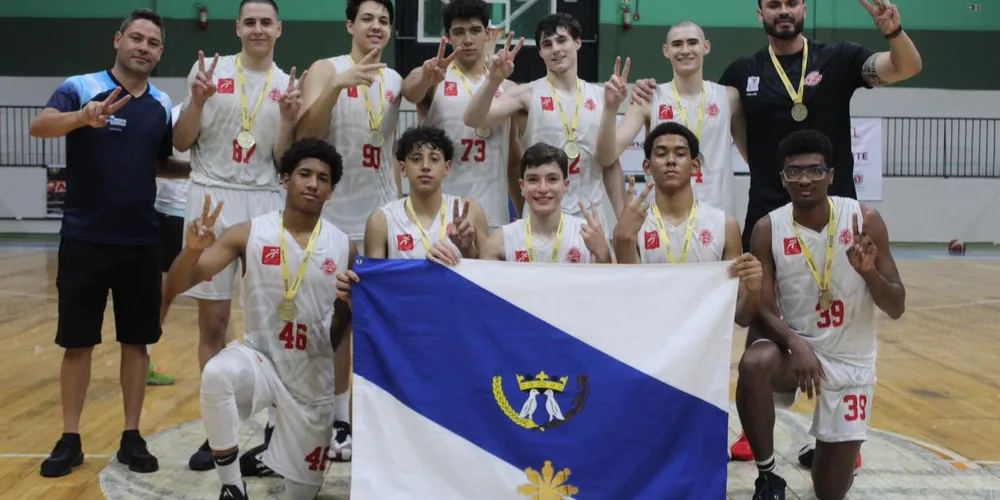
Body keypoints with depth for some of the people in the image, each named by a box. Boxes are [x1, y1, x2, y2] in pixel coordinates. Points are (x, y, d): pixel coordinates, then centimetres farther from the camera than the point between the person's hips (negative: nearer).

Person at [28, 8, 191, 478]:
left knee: (137, 341, 7)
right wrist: (82, 117, -42)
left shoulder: (162, 104, 8)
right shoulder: (80, 87, -5)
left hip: (141, 242, 3)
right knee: (77, 342, 5)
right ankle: (70, 439, 18)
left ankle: (132, 437, 18)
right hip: (85, 238, -3)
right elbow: (40, 126, -23)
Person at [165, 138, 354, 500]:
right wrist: (193, 248, -30)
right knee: (217, 374, -39)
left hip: (314, 376, 2)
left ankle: (273, 455, 48)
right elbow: (177, 286, -13)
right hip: (259, 357, -1)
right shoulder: (249, 233, -10)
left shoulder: (344, 247, -7)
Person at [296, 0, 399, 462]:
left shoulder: (395, 80, 11)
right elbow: (304, 135, -18)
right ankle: (337, 418, 15)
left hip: (382, 213, 5)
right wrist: (338, 85, -29)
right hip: (336, 214, -4)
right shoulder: (326, 69, -4)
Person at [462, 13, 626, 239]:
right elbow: (472, 120, -16)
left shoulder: (600, 97, 7)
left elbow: (611, 163, 10)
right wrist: (493, 81, -32)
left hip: (592, 213, 3)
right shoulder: (528, 94, -3)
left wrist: (622, 218, 6)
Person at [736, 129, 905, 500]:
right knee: (753, 364, -38)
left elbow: (896, 308, -8)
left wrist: (869, 272, -28)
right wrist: (795, 344, -32)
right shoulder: (768, 229, -11)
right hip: (795, 345, 0)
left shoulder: (865, 221, -10)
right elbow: (764, 309, -12)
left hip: (850, 362, 1)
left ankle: (833, 445, 45)